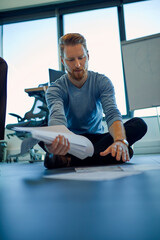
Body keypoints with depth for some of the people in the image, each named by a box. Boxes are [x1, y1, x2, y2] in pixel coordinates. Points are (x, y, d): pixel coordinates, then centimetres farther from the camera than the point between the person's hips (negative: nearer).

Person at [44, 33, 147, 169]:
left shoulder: (102, 82, -4)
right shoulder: (55, 90, -8)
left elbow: (112, 114, -20)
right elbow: (57, 117, -29)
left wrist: (120, 141, -42)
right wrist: (54, 140, -54)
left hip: (97, 137, 2)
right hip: (71, 140, -1)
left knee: (139, 124, -25)